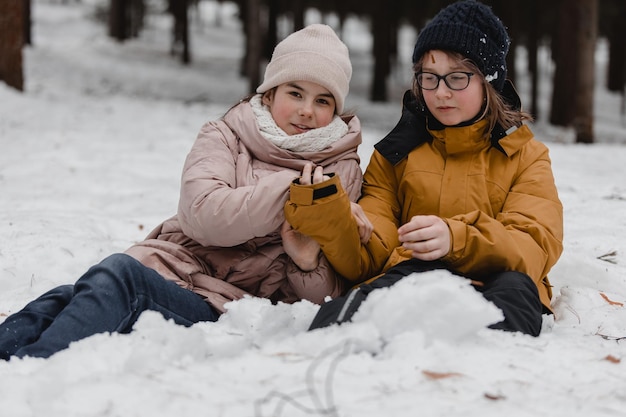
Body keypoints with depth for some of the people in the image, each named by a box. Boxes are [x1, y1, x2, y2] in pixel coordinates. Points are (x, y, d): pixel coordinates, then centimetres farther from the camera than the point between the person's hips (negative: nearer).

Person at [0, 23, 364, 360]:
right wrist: (291, 191, -13)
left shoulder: (343, 174, 11)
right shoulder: (225, 137, 13)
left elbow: (326, 297, 7)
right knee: (68, 299, -31)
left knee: (122, 274, -33)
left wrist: (308, 264, -15)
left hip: (230, 309, -2)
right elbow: (204, 214, -9)